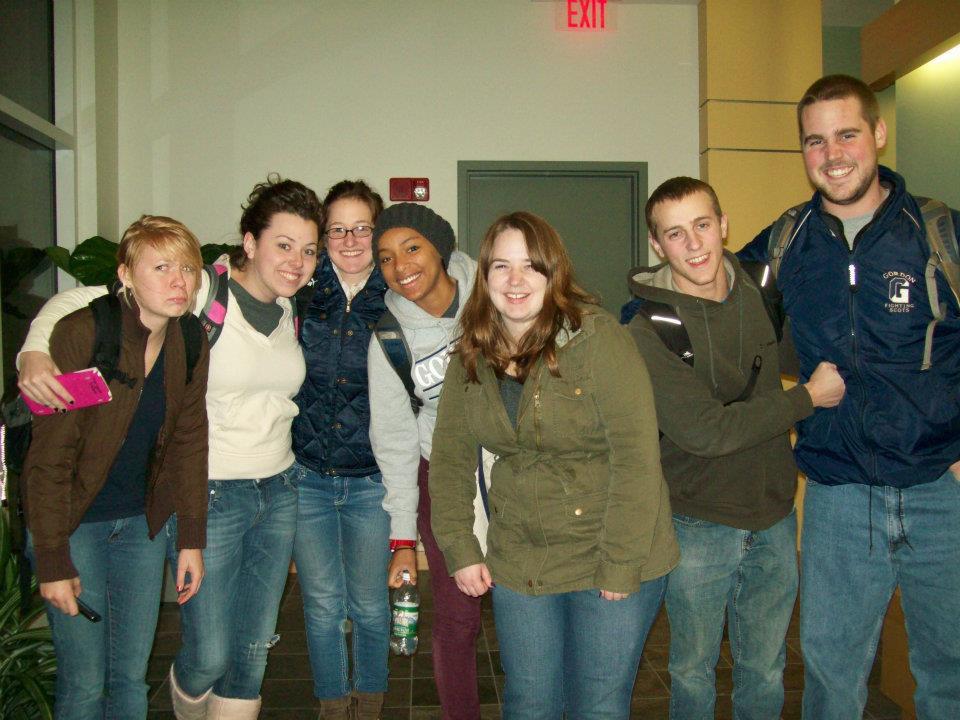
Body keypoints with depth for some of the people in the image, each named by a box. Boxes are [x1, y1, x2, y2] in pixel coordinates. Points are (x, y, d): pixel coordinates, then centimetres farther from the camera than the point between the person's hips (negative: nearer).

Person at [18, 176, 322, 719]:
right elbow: (80, 301, -14)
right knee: (209, 656, 6)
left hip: (279, 491, 6)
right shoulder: (199, 293, -14)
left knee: (253, 652, 13)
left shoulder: (292, 310, 5)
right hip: (207, 496, -5)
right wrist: (35, 354, -27)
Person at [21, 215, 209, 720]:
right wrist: (53, 561, -14)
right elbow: (49, 456, -16)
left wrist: (192, 540, 4)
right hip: (74, 524, -4)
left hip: (142, 524, 5)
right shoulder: (80, 334, -18)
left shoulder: (192, 344, -2)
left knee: (132, 677, 11)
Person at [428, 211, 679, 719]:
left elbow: (636, 455, -19)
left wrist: (620, 567, -18)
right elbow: (450, 458, 8)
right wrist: (460, 550, 2)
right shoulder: (470, 359, 1)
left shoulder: (598, 338, -16)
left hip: (611, 561, -4)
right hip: (518, 564, 4)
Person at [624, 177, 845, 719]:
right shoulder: (649, 332, -17)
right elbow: (705, 431, -22)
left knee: (766, 670, 18)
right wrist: (809, 398, -15)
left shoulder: (761, 292, -1)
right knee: (694, 670, 14)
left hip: (774, 516, 4)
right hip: (699, 526, -4)